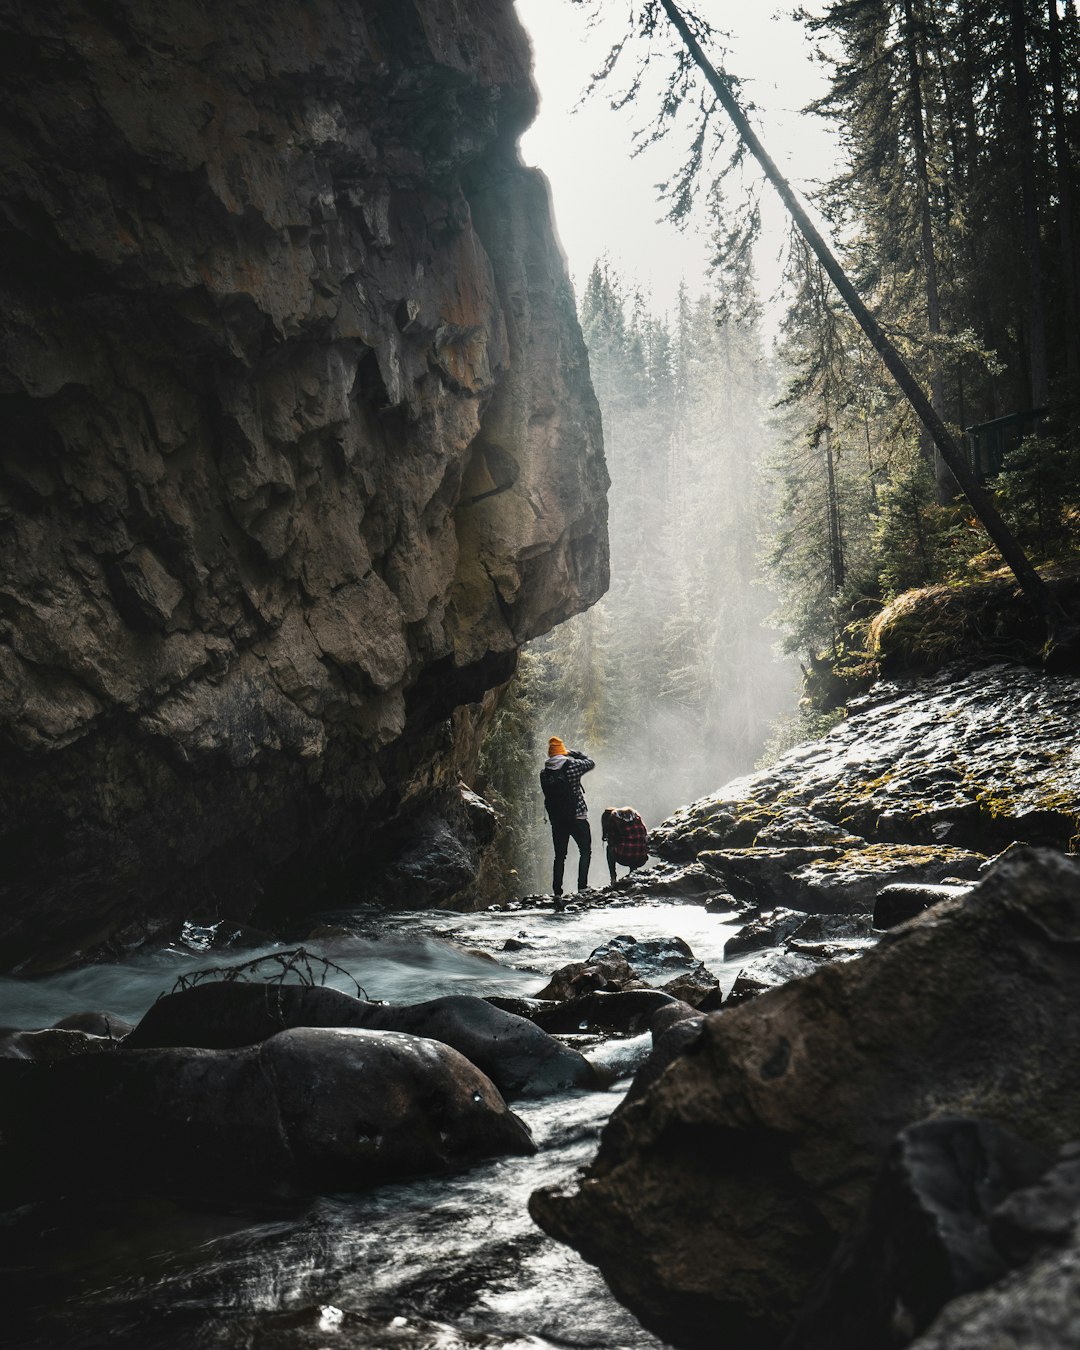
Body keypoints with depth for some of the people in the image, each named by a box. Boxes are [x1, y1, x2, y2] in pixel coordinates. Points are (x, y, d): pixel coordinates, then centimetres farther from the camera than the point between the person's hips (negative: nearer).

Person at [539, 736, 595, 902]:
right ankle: (582, 887, 0)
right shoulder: (572, 765, -9)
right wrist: (574, 753, 19)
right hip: (577, 816, -4)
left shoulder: (544, 772, 2)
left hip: (556, 819, 4)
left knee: (559, 856, 10)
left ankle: (557, 893, 5)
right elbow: (590, 763, 9)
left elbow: (548, 794, 8)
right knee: (585, 851, 11)